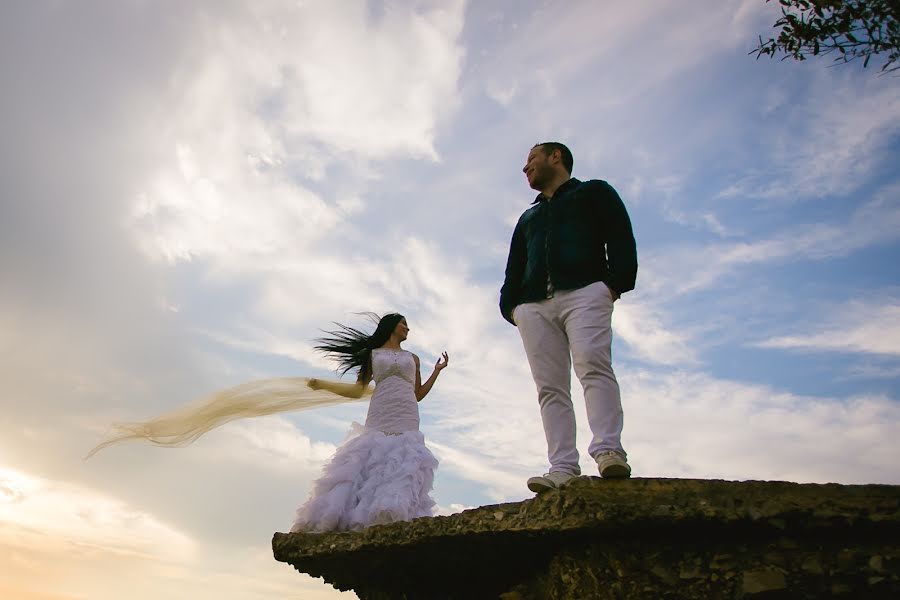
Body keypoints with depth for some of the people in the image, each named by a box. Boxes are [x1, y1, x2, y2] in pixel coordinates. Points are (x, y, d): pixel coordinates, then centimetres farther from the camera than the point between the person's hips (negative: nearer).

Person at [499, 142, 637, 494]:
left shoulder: (594, 192, 21)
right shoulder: (528, 217, 37)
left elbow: (620, 238, 6)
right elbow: (514, 267, 28)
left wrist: (616, 281, -11)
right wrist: (511, 305, 10)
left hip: (585, 290, -4)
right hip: (534, 304, 5)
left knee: (593, 363, -26)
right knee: (550, 387, -9)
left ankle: (608, 451, -31)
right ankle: (563, 469, -16)